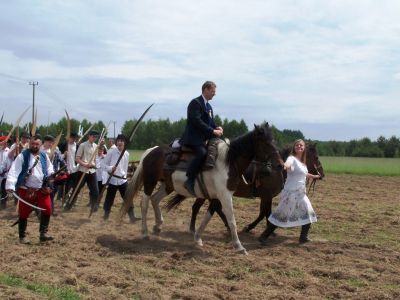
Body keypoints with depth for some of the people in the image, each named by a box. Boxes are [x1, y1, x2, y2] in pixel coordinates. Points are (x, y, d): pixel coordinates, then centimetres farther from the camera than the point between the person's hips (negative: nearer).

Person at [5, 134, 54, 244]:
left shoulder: (44, 156, 5)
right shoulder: (22, 156, -11)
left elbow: (49, 168, 22)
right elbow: (14, 171, -18)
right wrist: (10, 185, -28)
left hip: (42, 189, 4)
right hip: (26, 190, -4)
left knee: (47, 209, -1)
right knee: (24, 213, 2)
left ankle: (43, 233, 10)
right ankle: (22, 236, 16)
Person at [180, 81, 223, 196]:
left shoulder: (209, 106, 21)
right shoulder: (195, 103, -8)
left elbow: (210, 122, 22)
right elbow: (197, 121, -19)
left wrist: (217, 128, -1)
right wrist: (213, 131, -22)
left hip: (204, 138, 10)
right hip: (193, 138, -10)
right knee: (202, 152, -33)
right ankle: (189, 181, -32)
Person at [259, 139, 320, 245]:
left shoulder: (303, 162, 13)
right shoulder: (292, 158, -13)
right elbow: (287, 164, -38)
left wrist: (313, 176, 51)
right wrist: (285, 166, -63)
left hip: (300, 193, 9)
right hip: (291, 193, -8)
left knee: (309, 214, 10)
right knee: (281, 215, -5)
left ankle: (303, 237, 24)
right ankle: (264, 236, 3)